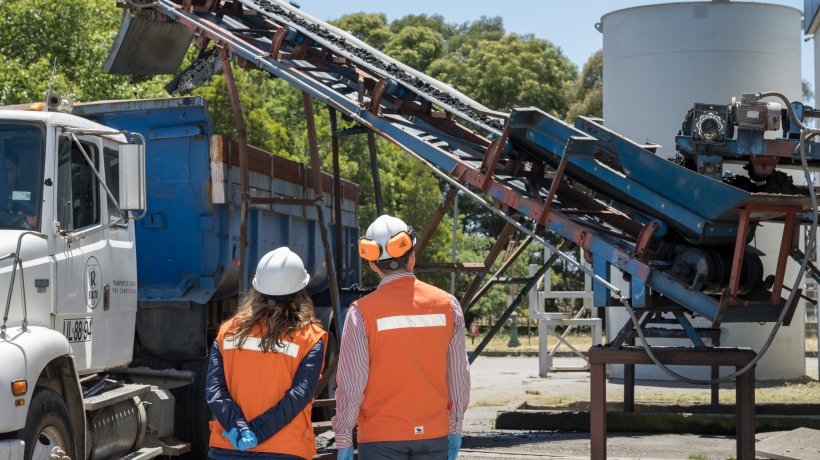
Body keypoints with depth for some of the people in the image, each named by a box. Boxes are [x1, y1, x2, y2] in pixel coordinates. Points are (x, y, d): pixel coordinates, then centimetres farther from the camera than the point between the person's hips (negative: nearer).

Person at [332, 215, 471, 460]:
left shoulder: (362, 312, -9)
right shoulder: (447, 304, 1)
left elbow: (351, 383, -8)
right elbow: (459, 375, 6)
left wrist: (343, 440, 0)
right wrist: (455, 428, 17)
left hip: (380, 438, -3)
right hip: (434, 435, 3)